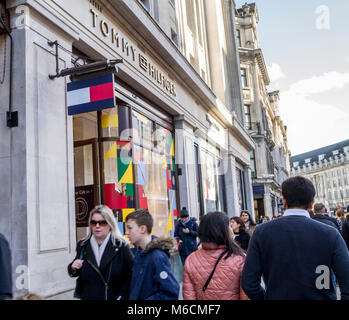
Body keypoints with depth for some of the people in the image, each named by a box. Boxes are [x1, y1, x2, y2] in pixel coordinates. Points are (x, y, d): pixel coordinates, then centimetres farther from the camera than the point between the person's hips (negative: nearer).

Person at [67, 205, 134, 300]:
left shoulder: (121, 246, -12)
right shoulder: (83, 246, 0)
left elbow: (130, 275, -11)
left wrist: (121, 297, -14)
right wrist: (74, 268, -7)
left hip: (113, 297, -3)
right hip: (87, 296, 3)